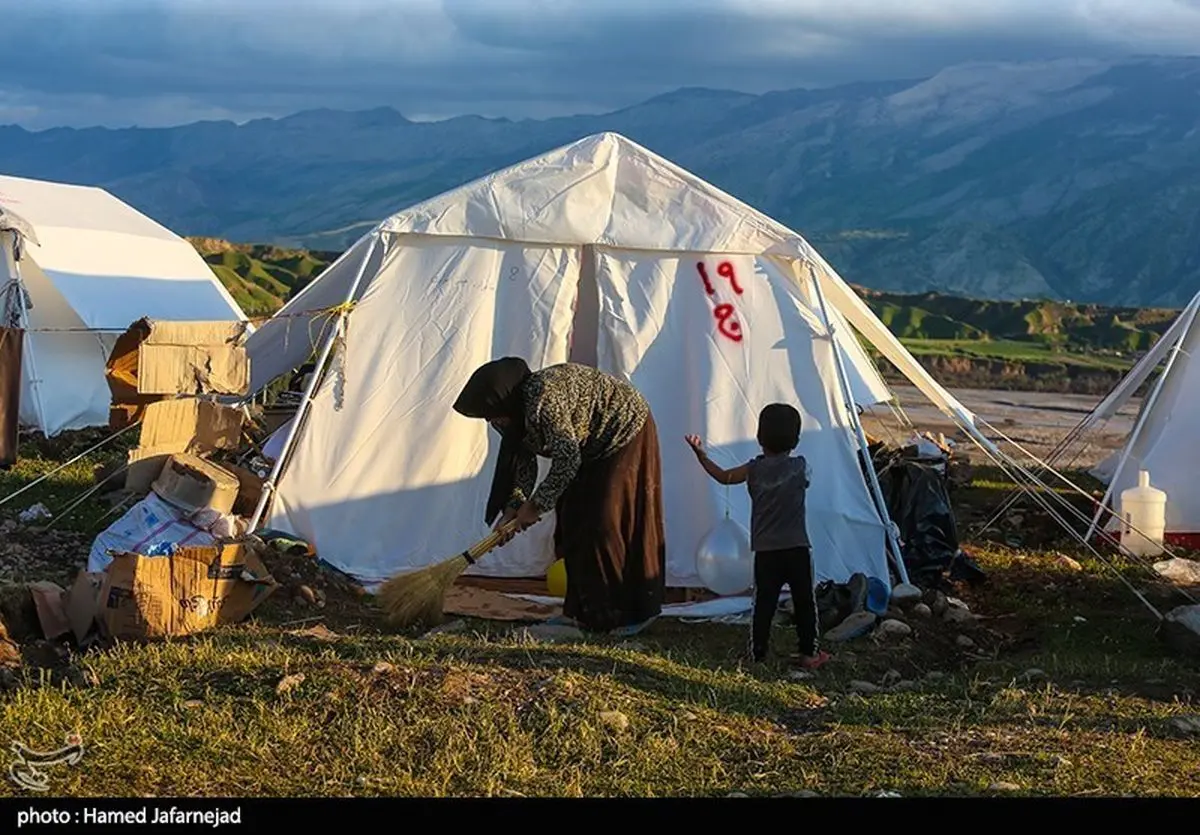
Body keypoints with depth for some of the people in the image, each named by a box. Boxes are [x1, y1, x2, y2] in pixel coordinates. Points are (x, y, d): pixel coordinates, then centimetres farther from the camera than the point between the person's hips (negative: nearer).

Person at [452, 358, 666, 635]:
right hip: (594, 447, 10)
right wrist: (512, 509, -7)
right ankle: (584, 610, 14)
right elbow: (524, 463, 3)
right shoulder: (522, 409, -4)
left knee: (607, 524, -11)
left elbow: (567, 459, -31)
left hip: (626, 433, -10)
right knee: (574, 521, 7)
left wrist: (536, 505, -22)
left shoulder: (543, 402, -34)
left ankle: (631, 613, 0)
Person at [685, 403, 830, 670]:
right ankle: (809, 653, 12)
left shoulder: (754, 469, -1)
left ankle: (758, 653, 11)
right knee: (804, 602, 8)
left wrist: (700, 454, 19)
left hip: (765, 551, 1)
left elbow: (724, 477, 12)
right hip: (797, 549, -1)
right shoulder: (800, 466, -2)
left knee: (764, 602, 7)